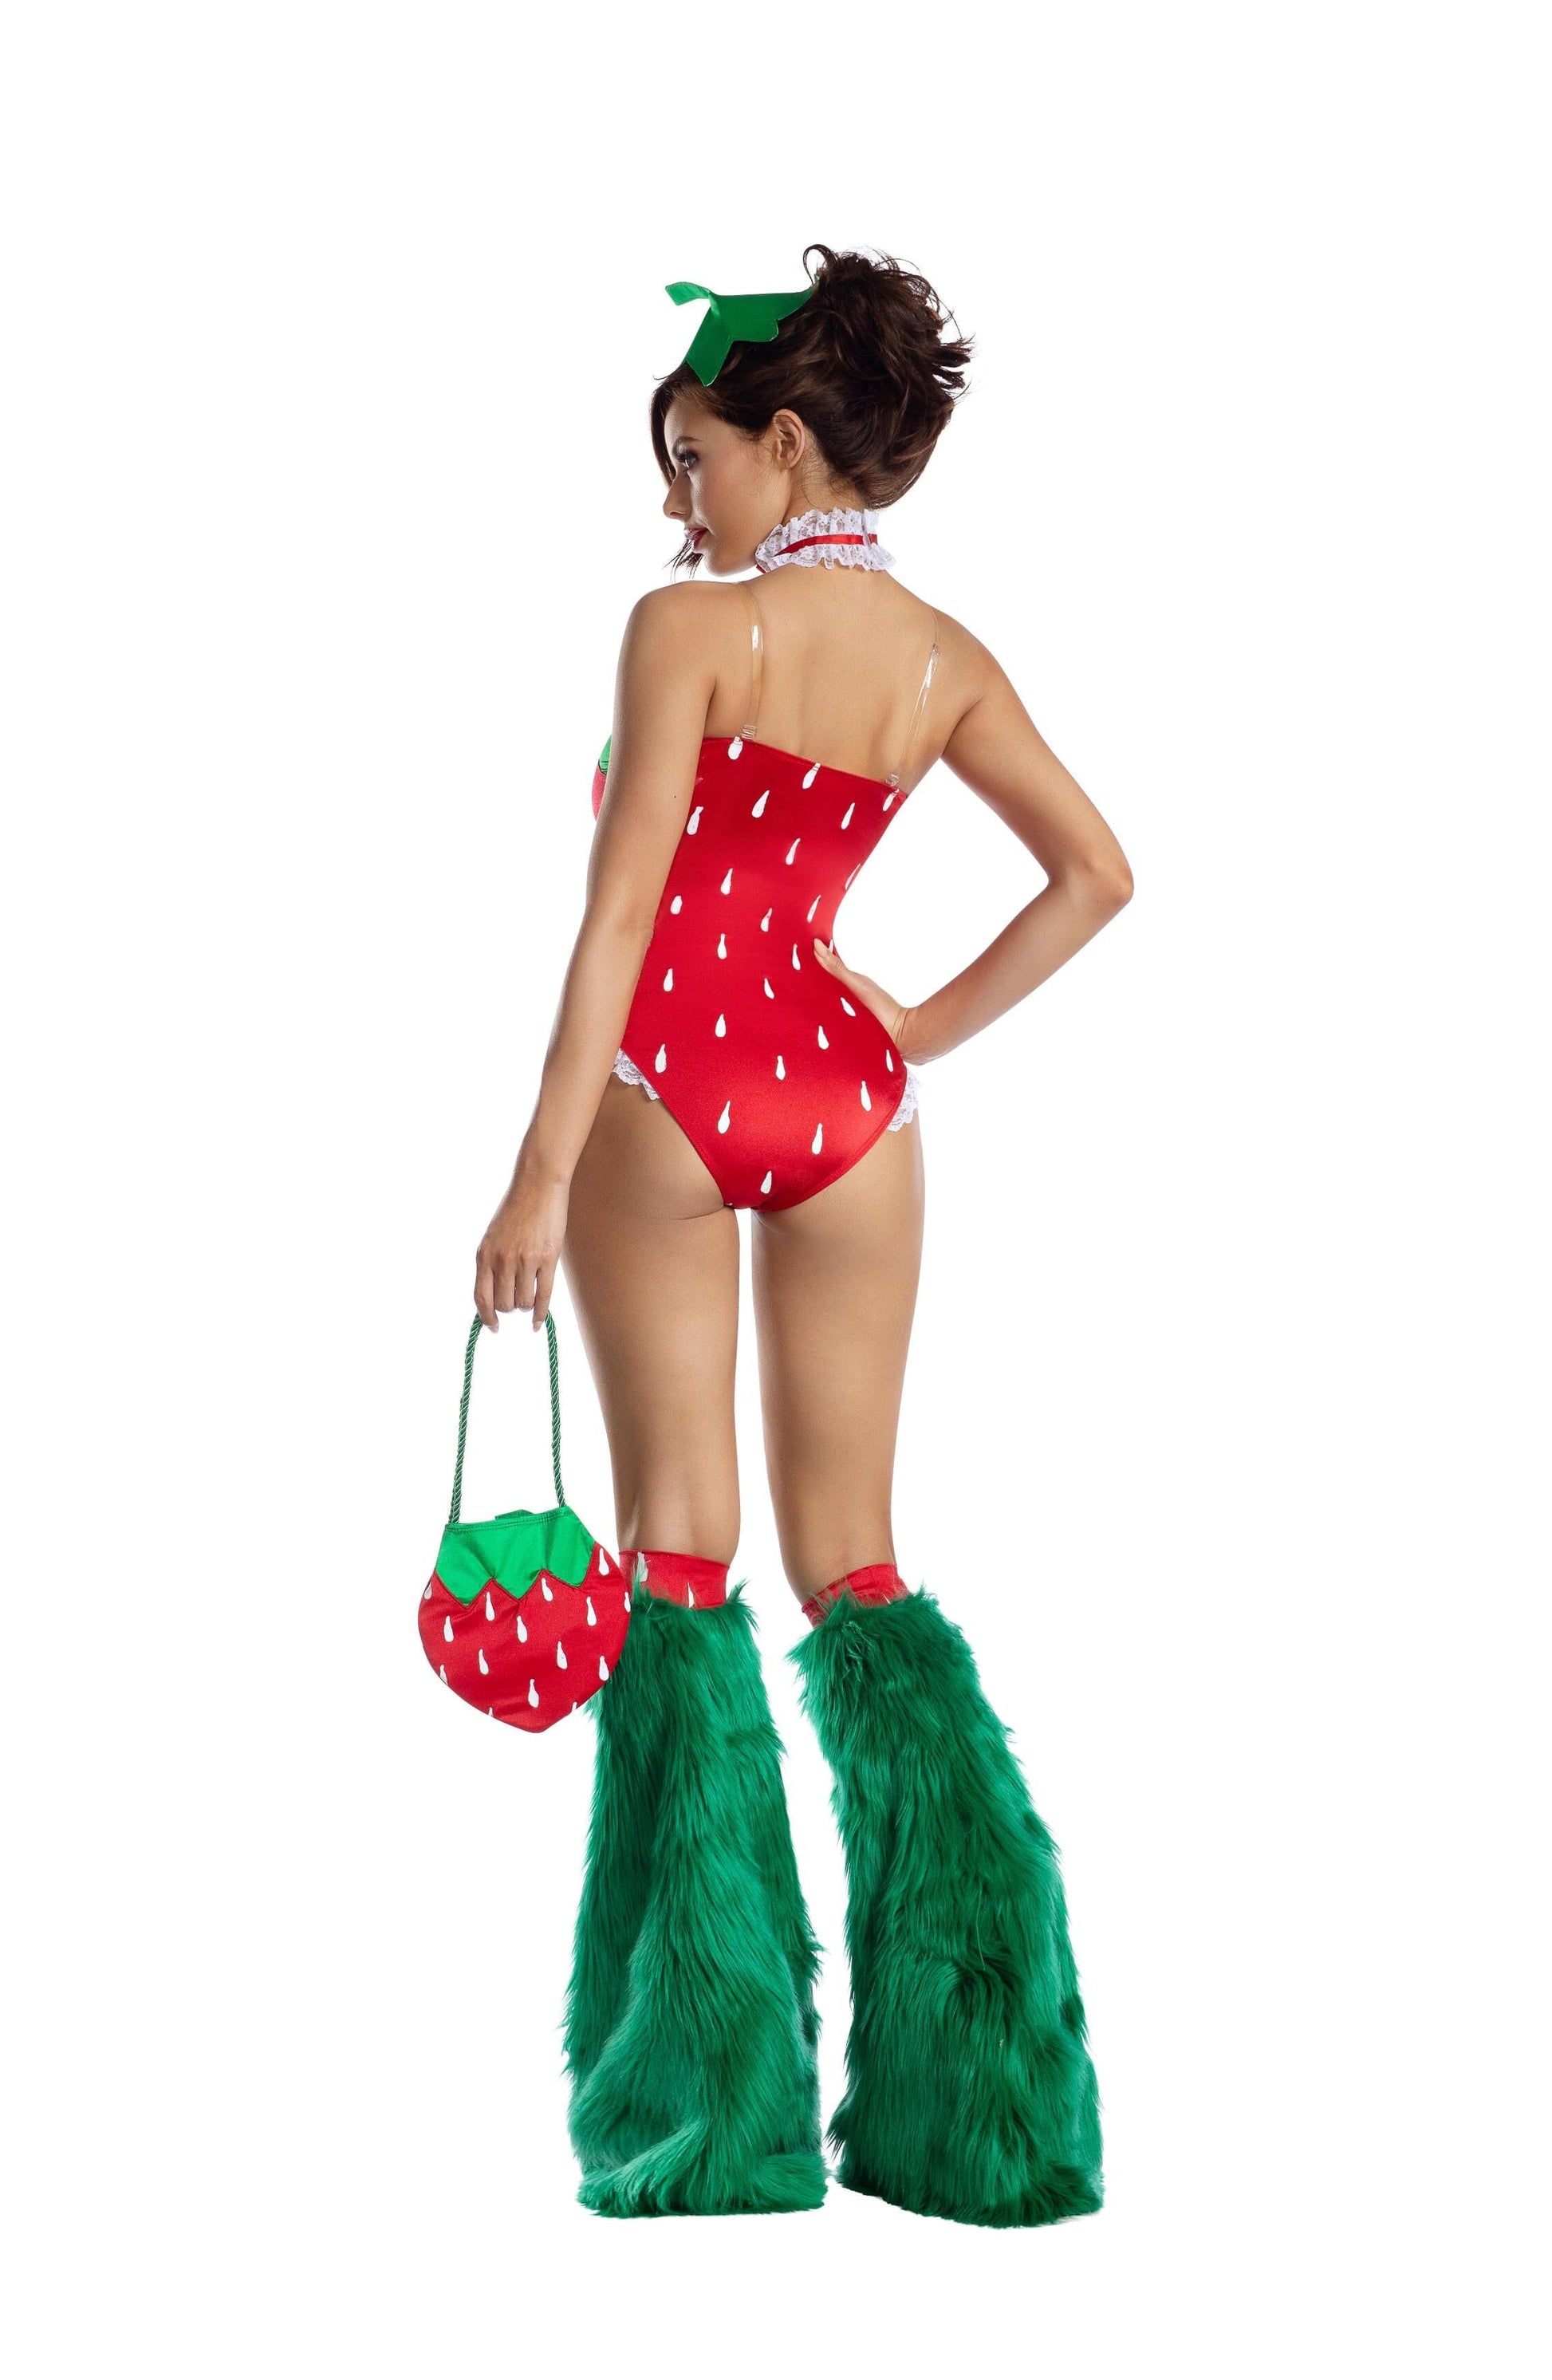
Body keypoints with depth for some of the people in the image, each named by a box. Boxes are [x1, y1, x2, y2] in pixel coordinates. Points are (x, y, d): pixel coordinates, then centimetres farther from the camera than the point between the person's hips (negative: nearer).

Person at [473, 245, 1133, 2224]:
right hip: (845, 1098, 5)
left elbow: (623, 904, -16)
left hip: (666, 1093, -4)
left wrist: (542, 1170, -16)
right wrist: (937, 1027, 11)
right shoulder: (946, 665, 6)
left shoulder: (692, 629, -10)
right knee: (854, 1562, 9)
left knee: (680, 1554, 2)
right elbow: (1096, 874, 9)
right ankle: (970, 2085, 2)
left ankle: (708, 2096, 2)